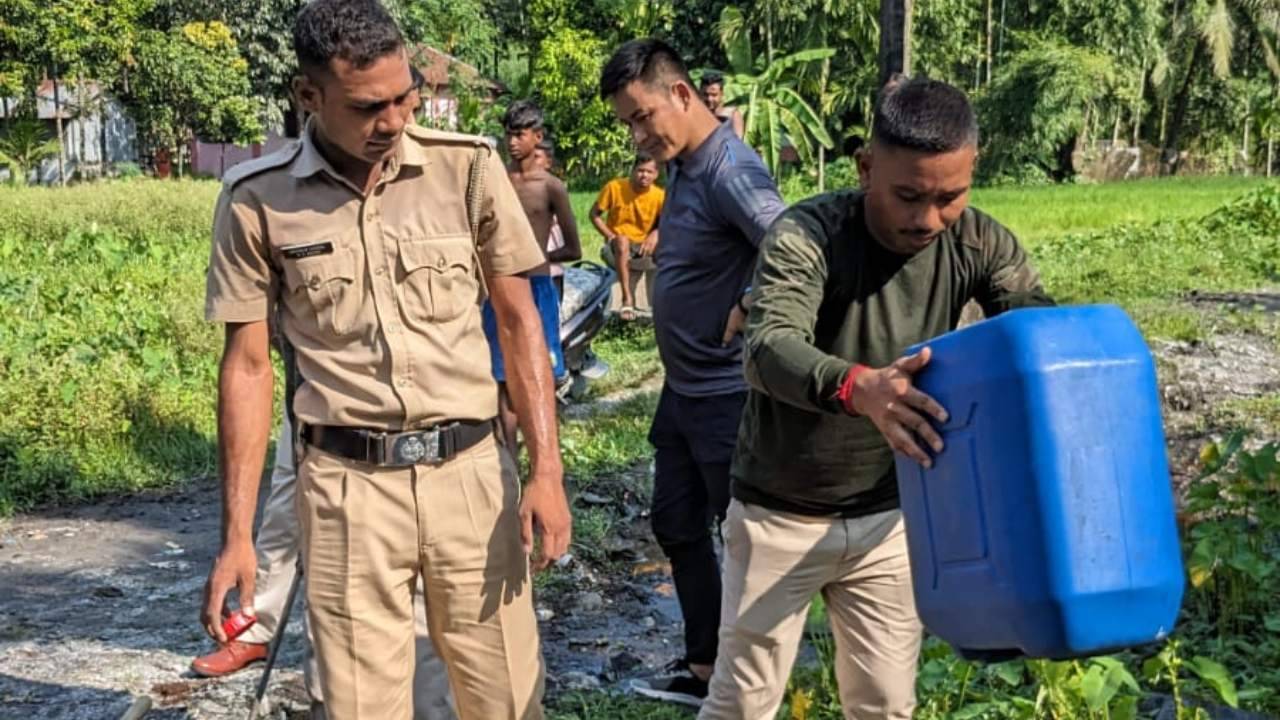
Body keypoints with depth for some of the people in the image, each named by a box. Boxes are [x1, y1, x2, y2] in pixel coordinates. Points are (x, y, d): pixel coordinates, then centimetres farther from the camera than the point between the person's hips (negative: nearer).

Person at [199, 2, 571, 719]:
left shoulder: (468, 167, -3)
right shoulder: (257, 200, -3)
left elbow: (519, 319, 4)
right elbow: (248, 364, 2)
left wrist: (547, 471, -4)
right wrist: (238, 532, -1)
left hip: (471, 470, 1)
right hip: (346, 486, 0)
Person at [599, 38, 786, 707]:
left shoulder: (731, 171, -22)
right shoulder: (681, 167, 7)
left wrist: (745, 311, -21)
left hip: (726, 393, -10)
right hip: (682, 387, 10)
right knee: (676, 525, 17)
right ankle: (704, 666, 31)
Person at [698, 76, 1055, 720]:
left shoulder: (979, 244, -9)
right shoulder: (806, 236, -23)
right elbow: (769, 349, -38)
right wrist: (858, 388, -60)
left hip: (888, 517, 4)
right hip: (780, 515, -3)